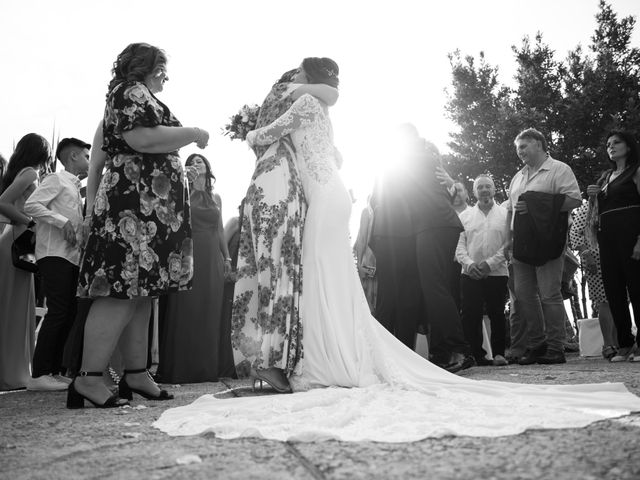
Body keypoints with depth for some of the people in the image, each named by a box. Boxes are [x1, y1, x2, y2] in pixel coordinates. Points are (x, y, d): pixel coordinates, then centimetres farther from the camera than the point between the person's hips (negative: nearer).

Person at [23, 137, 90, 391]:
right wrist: (62, 221, -17)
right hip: (54, 255, -9)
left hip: (72, 256, 9)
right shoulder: (56, 180, 0)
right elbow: (31, 205, -14)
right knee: (58, 312, -14)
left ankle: (55, 370, 11)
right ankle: (39, 374, -11)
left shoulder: (75, 187, 24)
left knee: (69, 313, 6)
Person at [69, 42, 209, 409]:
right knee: (125, 290, -15)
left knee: (139, 292, 6)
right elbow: (142, 138, -19)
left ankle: (137, 374, 8)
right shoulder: (131, 92, -1)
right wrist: (193, 134, -7)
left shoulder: (138, 98, 29)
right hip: (137, 203, -11)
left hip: (151, 207, 11)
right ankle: (89, 379, -14)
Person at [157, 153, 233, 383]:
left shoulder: (216, 198, 17)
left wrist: (226, 256, 14)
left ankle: (208, 367, 11)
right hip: (188, 254, -4)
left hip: (212, 258, 4)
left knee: (211, 311, 4)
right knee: (186, 310, -5)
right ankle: (182, 368, 0)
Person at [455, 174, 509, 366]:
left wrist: (490, 263, -12)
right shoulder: (465, 215, 14)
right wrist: (469, 264, -9)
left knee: (497, 315, 0)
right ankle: (475, 354, 2)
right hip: (470, 274, 1)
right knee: (470, 315, -4)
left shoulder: (505, 214, 8)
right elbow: (459, 244, 7)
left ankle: (498, 354, 9)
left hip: (497, 273, -1)